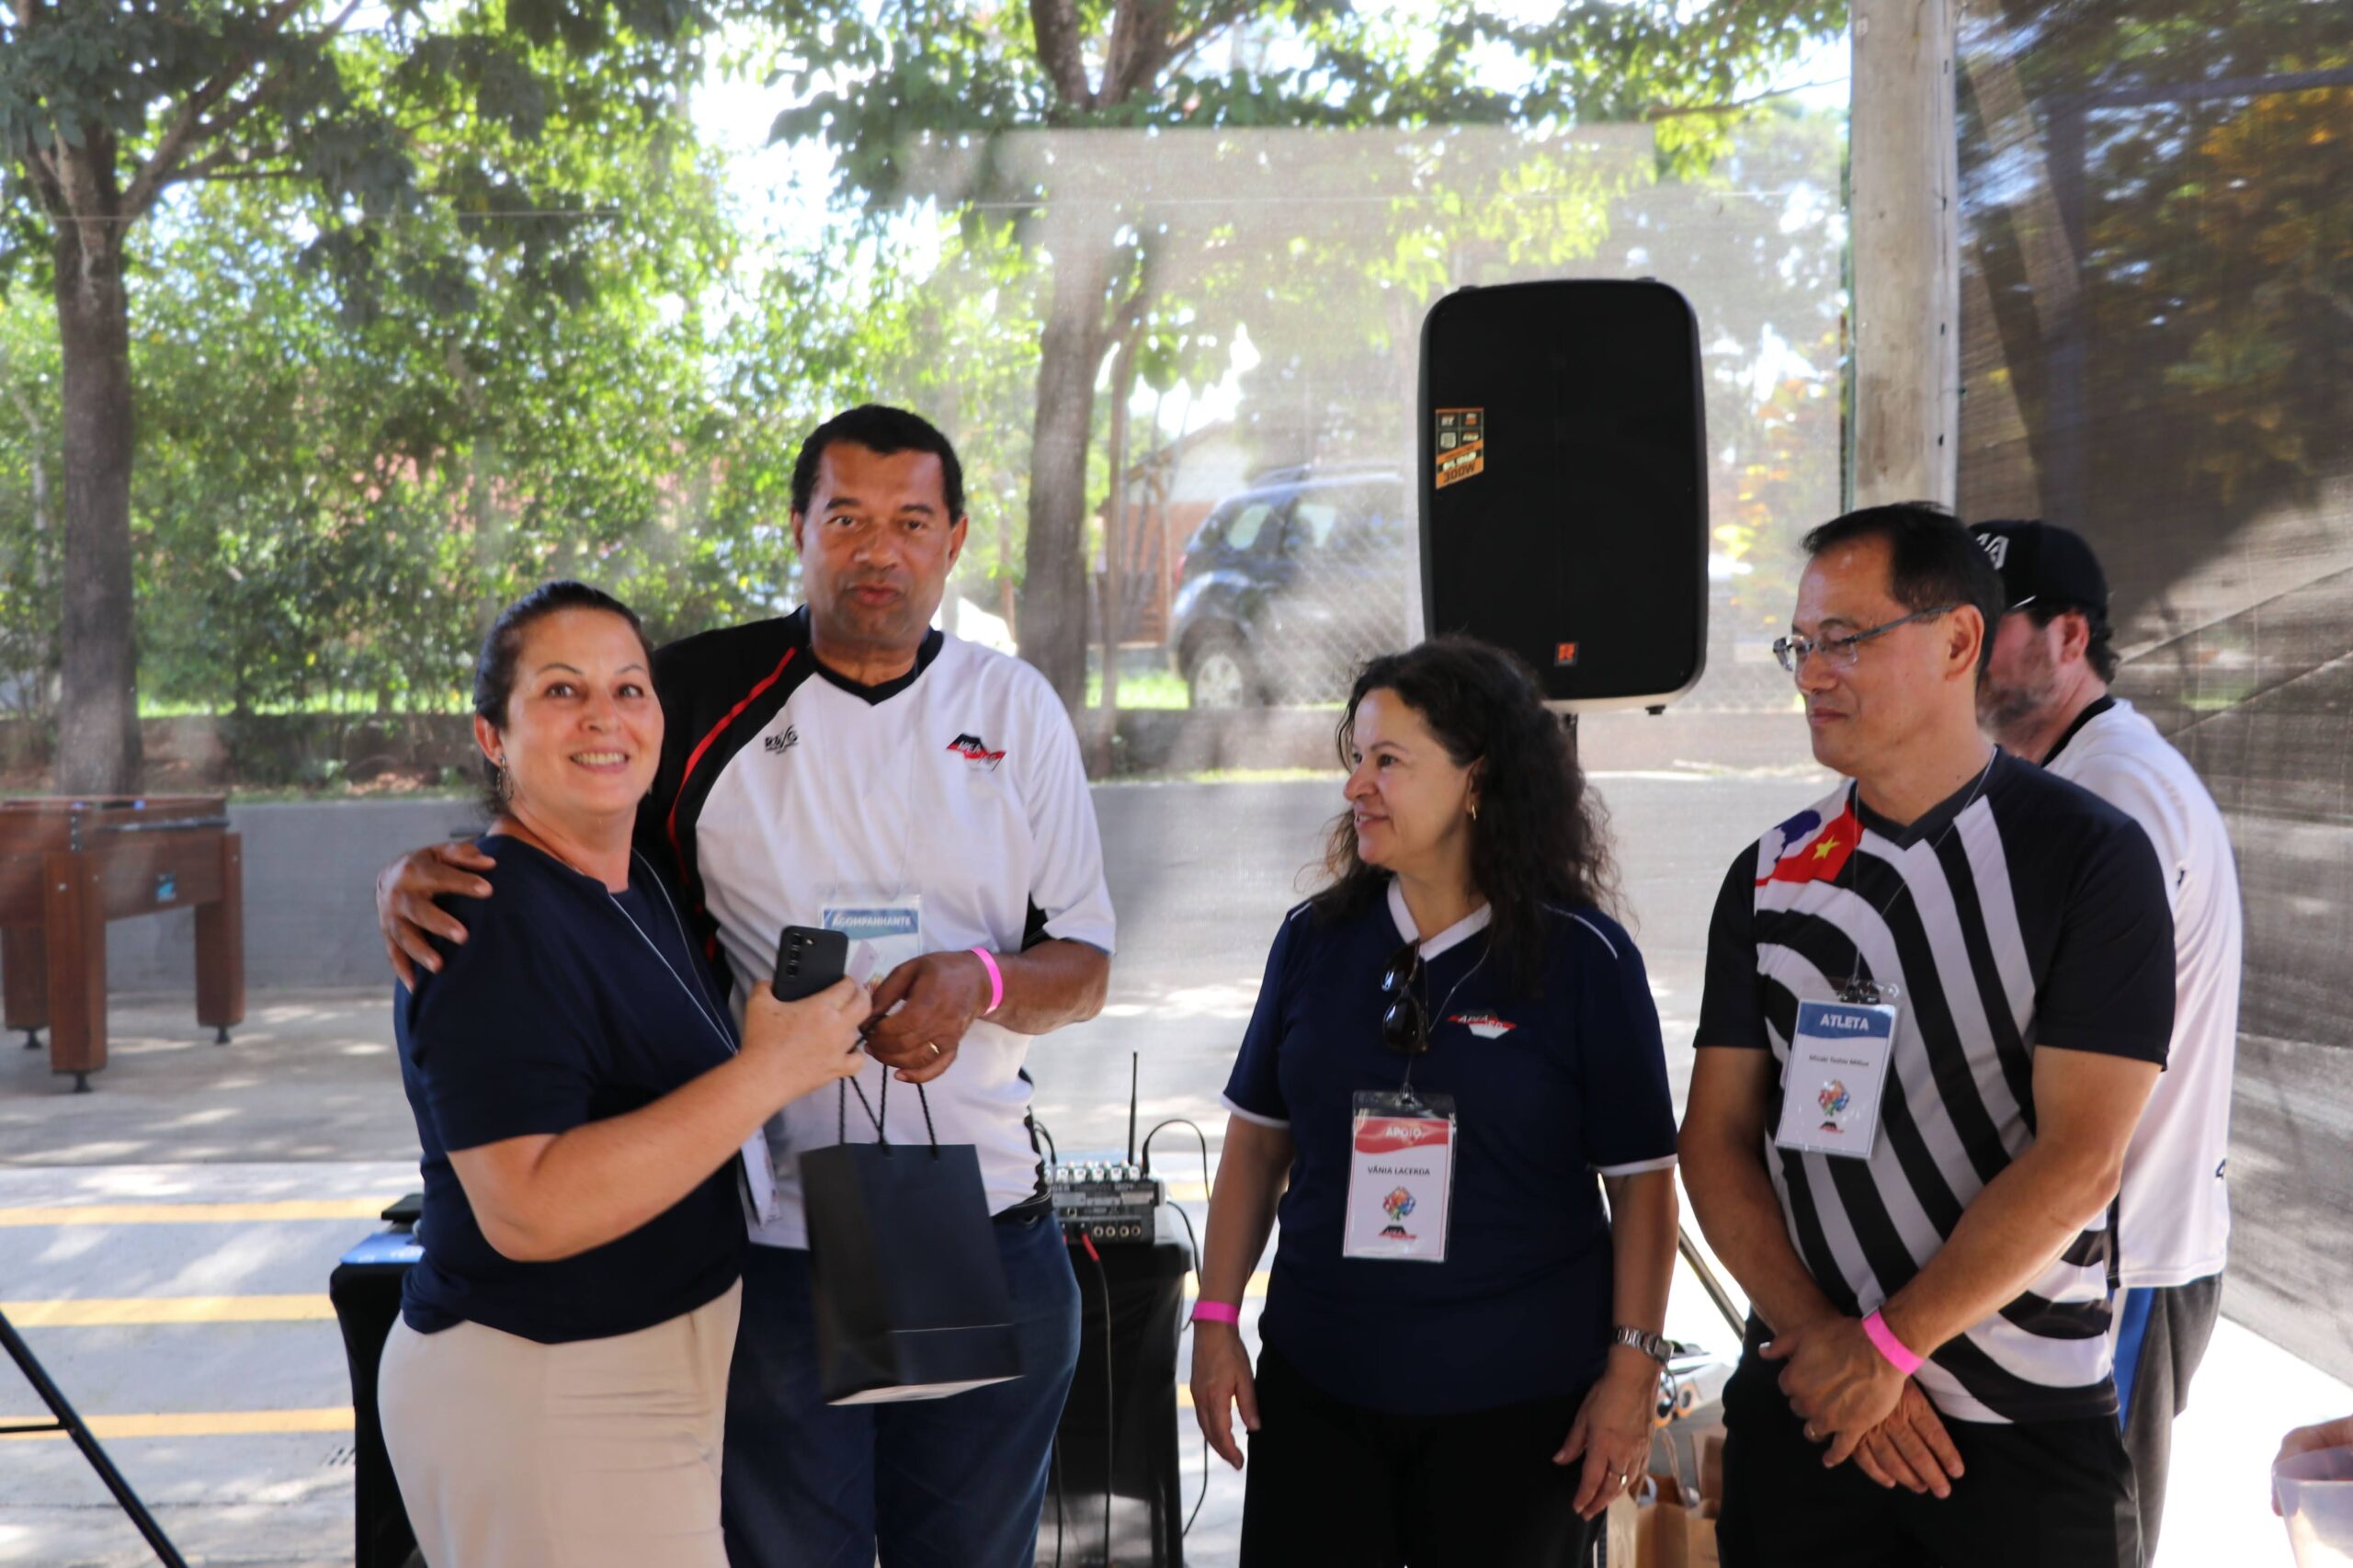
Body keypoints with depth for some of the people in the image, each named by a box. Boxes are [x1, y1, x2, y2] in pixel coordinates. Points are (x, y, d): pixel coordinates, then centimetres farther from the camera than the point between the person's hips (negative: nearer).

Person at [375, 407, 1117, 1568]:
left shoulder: (1015, 708, 4)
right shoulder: (701, 694, -3)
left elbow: (1086, 967, 6)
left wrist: (983, 982, -16)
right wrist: (414, 877, -19)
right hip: (774, 1244, -2)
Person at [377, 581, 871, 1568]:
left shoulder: (641, 887, 8)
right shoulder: (496, 927, -20)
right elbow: (529, 1209, -29)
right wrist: (767, 1074, -28)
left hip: (641, 1383, 9)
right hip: (538, 1400, -9)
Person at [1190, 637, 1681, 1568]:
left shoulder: (1583, 957, -6)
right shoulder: (1316, 938, 4)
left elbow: (1641, 1179, -3)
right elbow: (1257, 1141, 10)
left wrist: (1632, 1369, -6)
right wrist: (1217, 1321, 5)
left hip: (1519, 1405, -3)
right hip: (1318, 1387, 3)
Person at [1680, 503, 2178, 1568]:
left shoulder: (2088, 857, -8)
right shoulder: (1769, 876, 4)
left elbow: (2078, 1163, -14)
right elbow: (1716, 1139, 2)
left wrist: (1888, 1345, -14)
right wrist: (1822, 1339, -10)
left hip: (2029, 1430, -3)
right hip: (1804, 1406, 3)